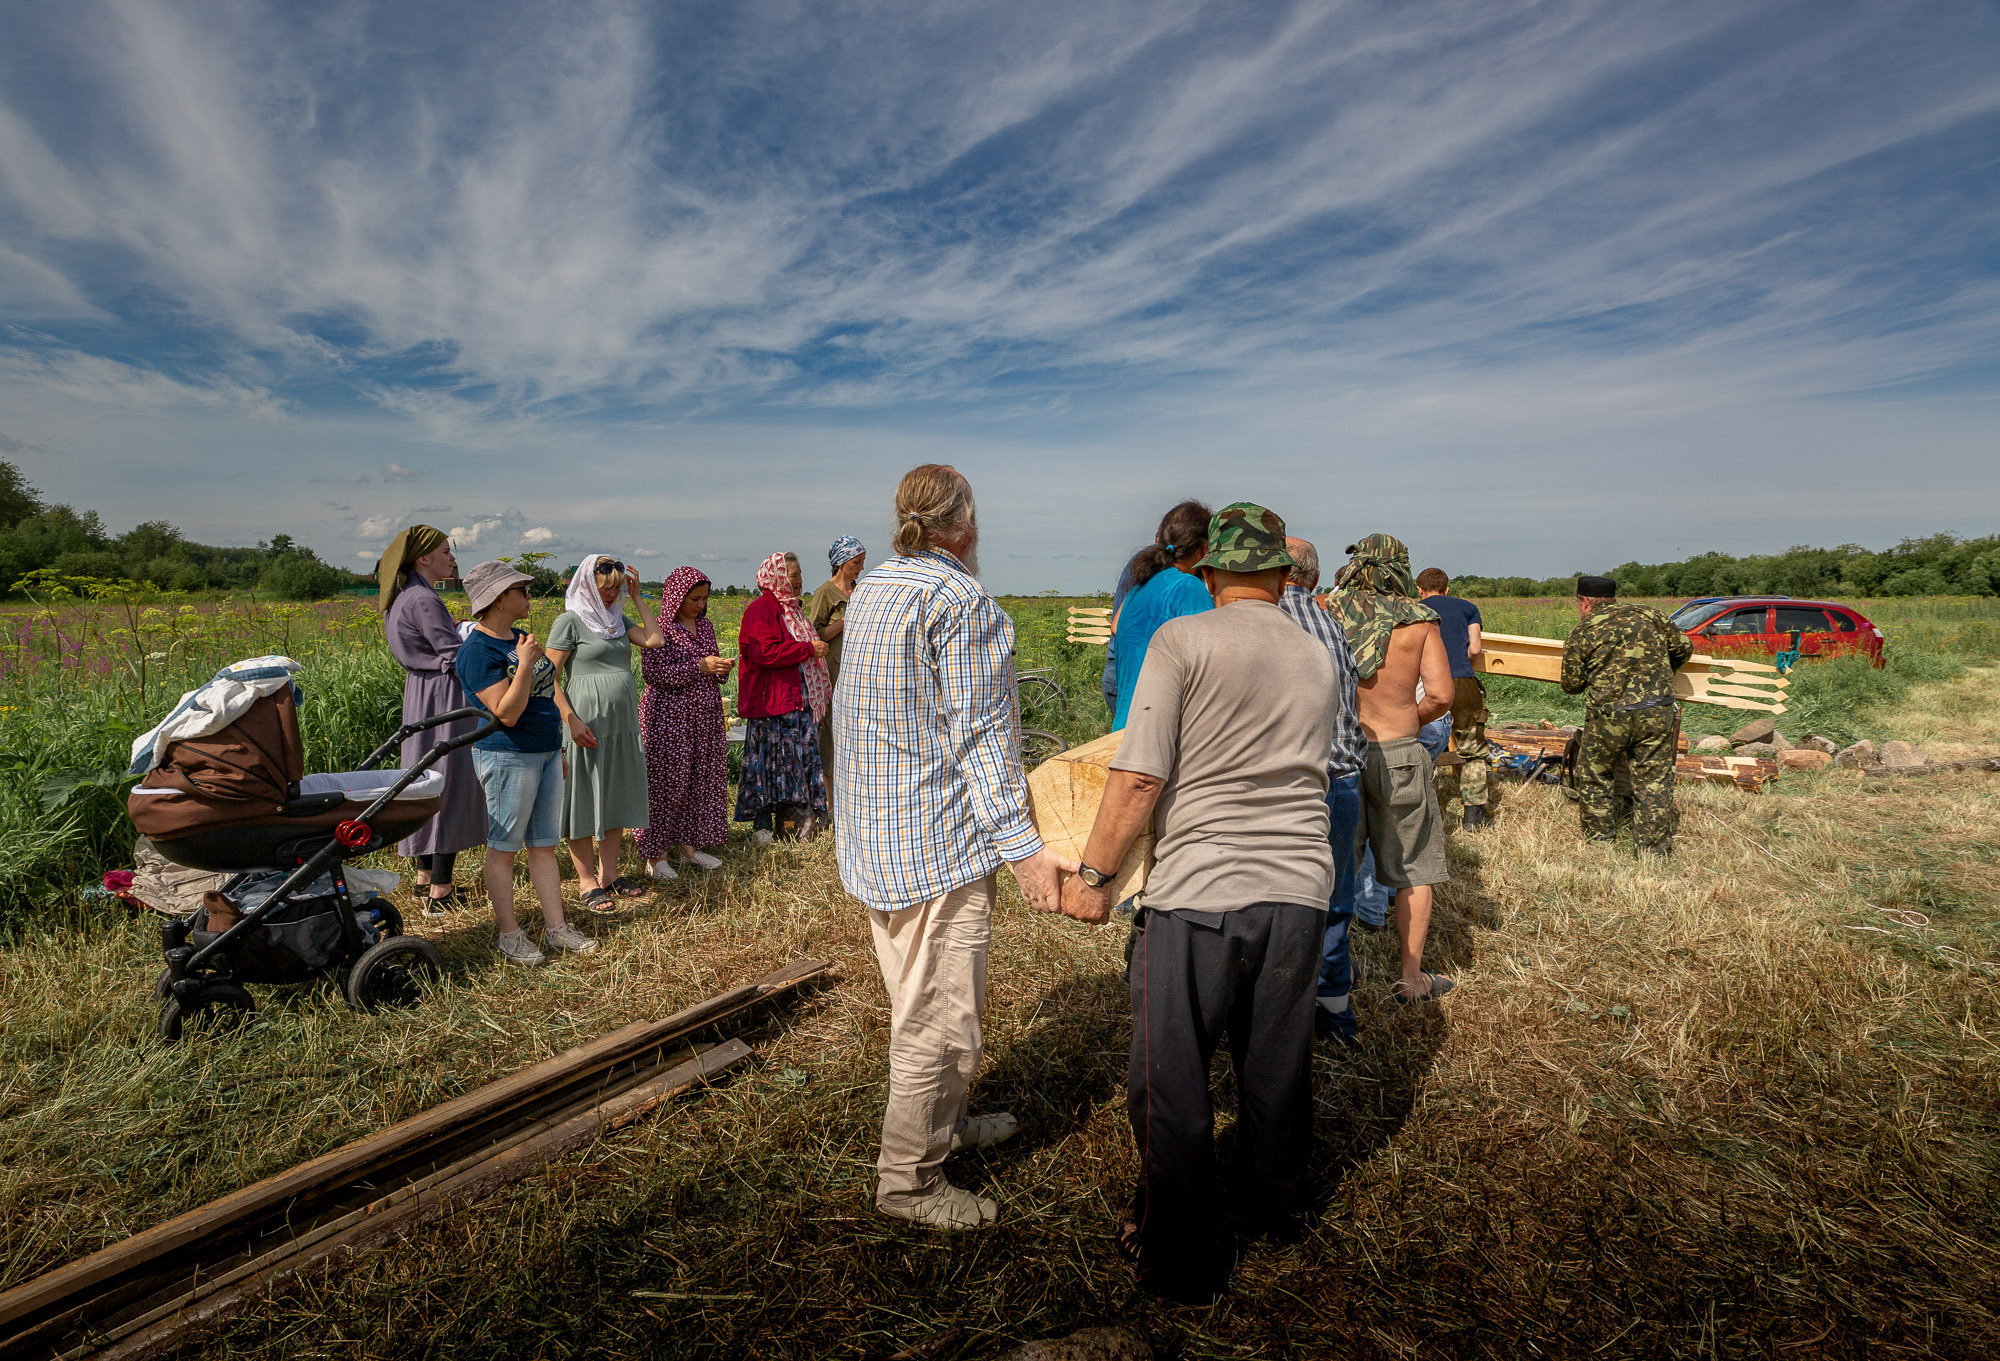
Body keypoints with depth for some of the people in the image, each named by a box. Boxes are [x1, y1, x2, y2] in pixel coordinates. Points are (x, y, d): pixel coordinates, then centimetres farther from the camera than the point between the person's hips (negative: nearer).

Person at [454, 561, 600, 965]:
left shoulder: (520, 637, 10)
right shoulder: (478, 651, -16)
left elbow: (549, 682, 24)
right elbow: (507, 713, -21)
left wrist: (568, 717, 17)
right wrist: (525, 665, -26)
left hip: (546, 752, 9)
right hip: (508, 757, -9)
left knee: (545, 845, 11)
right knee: (503, 847, 4)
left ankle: (555, 927, 18)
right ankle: (509, 933, 15)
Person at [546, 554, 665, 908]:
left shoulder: (617, 619, 14)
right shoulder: (570, 621, -6)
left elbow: (654, 640, 0)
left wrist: (636, 597, 4)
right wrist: (571, 720, -17)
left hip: (622, 723, 7)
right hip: (587, 725, -7)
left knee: (617, 797, 12)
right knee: (582, 799, 2)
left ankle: (609, 873, 24)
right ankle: (587, 881, 11)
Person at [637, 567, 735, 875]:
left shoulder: (705, 626, 13)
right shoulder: (660, 628, -8)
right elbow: (653, 672, -17)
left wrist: (721, 669, 0)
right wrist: (700, 667, -20)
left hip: (705, 717, 7)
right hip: (670, 717, -7)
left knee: (702, 778, 8)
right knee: (666, 782, -3)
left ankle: (688, 844, 20)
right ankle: (656, 853, 7)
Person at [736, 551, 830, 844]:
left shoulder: (790, 608, 20)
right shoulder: (762, 608, -10)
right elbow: (766, 653, -22)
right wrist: (808, 648, -16)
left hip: (799, 700, 9)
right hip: (773, 702, -9)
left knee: (797, 758, 8)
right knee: (769, 760, -4)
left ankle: (788, 819, 16)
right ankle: (762, 824, 5)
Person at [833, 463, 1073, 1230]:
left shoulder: (869, 589, 10)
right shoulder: (963, 600, -16)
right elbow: (978, 734, -21)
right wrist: (1023, 845, -19)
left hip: (874, 835, 10)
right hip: (939, 839, -9)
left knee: (919, 1001, 23)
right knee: (937, 1016, 5)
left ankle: (943, 1122, 42)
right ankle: (907, 1181, 20)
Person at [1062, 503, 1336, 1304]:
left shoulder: (1182, 641, -9)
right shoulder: (1319, 659, 8)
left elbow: (1139, 779, -14)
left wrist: (1093, 875, -4)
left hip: (1198, 893, -5)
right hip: (1299, 892, 6)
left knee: (1169, 1085, 11)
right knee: (1277, 1065, 24)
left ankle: (1181, 1259, 26)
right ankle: (1277, 1203, 46)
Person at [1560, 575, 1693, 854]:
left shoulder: (1580, 635, 1)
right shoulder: (1647, 614, 9)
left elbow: (1571, 685, 7)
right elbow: (1683, 647, 18)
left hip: (1610, 715, -3)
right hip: (1658, 711, 3)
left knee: (1594, 778, 16)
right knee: (1654, 781, 10)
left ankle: (1600, 841, 25)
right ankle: (1656, 850, 13)